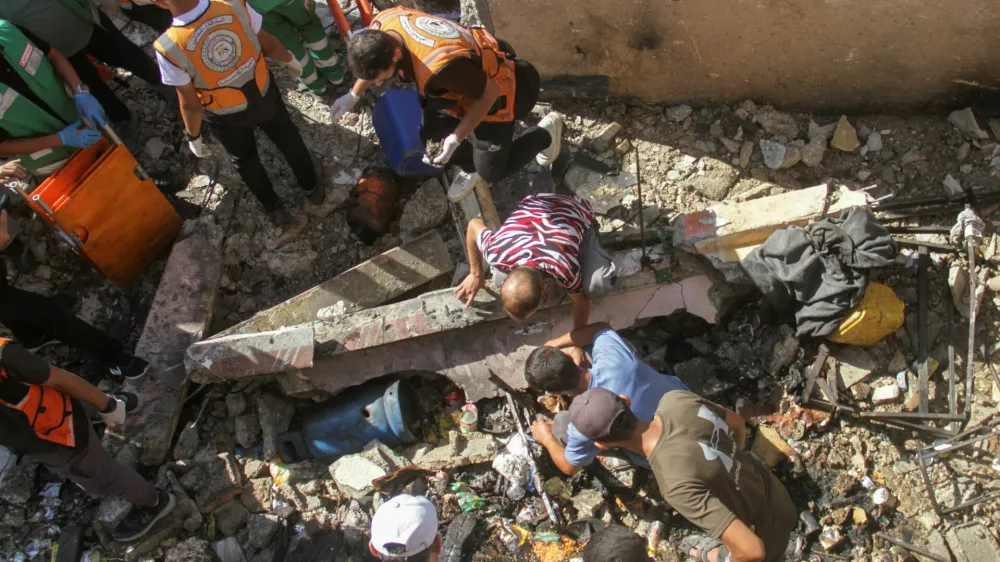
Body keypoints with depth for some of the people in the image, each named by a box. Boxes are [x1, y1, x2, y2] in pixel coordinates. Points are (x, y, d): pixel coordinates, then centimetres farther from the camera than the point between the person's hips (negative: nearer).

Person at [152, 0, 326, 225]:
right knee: (288, 139, 31)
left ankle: (274, 209, 51)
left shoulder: (169, 49, -33)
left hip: (226, 117, -1)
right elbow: (267, 43, -11)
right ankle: (312, 187, 55)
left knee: (245, 160, 29)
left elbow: (191, 105, -20)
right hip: (263, 93, 2)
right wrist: (290, 59, 11)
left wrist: (193, 136, 1)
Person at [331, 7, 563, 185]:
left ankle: (546, 133, 30)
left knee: (491, 172, 8)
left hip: (493, 92, -7)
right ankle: (469, 165, 40)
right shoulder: (383, 22, -23)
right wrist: (353, 95, -2)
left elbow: (489, 92, -30)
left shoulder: (439, 67, -47)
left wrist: (457, 138, -27)